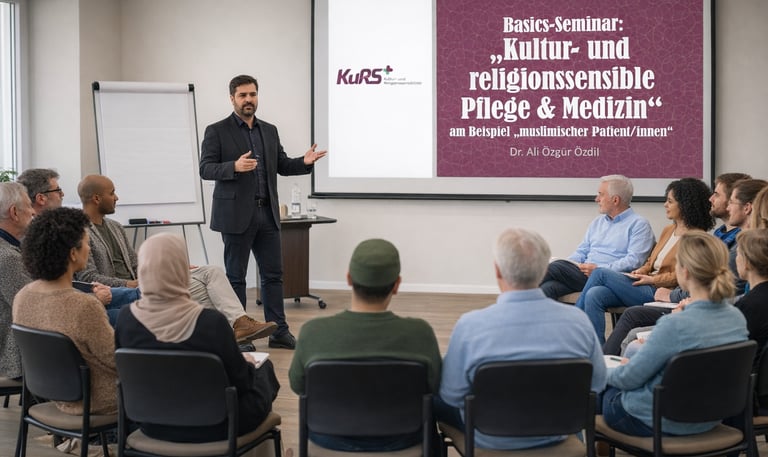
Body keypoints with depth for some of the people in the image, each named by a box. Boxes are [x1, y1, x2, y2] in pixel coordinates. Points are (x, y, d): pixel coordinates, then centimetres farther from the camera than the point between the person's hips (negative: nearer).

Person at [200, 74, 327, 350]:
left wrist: (305, 162, -5)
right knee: (235, 276, 3)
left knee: (273, 274, 7)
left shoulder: (270, 131, 13)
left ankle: (278, 331, 14)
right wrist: (234, 167, -26)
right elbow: (205, 169, -9)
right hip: (236, 214, -5)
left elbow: (282, 166, 15)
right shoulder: (216, 131, -3)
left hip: (267, 213, 5)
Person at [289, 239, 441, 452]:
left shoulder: (313, 332, -23)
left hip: (330, 440, 0)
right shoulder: (420, 333, -25)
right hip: (400, 440, 0)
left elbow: (298, 385, -4)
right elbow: (433, 387, -7)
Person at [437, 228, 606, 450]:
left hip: (491, 439, -3)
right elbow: (597, 383, -4)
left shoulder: (470, 325, -27)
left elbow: (452, 396, -15)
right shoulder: (578, 320, -19)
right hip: (556, 432, 3)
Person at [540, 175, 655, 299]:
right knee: (548, 288, -25)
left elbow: (634, 261, -10)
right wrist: (568, 266, 2)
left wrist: (599, 269, -19)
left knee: (556, 267, -25)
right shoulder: (598, 222, 27)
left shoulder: (639, 224, 3)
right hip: (584, 274, 6)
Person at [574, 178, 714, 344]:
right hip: (647, 286, 8)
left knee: (600, 273, -13)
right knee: (594, 294, -17)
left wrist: (651, 279, -15)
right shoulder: (668, 230, 20)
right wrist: (641, 271, 3)